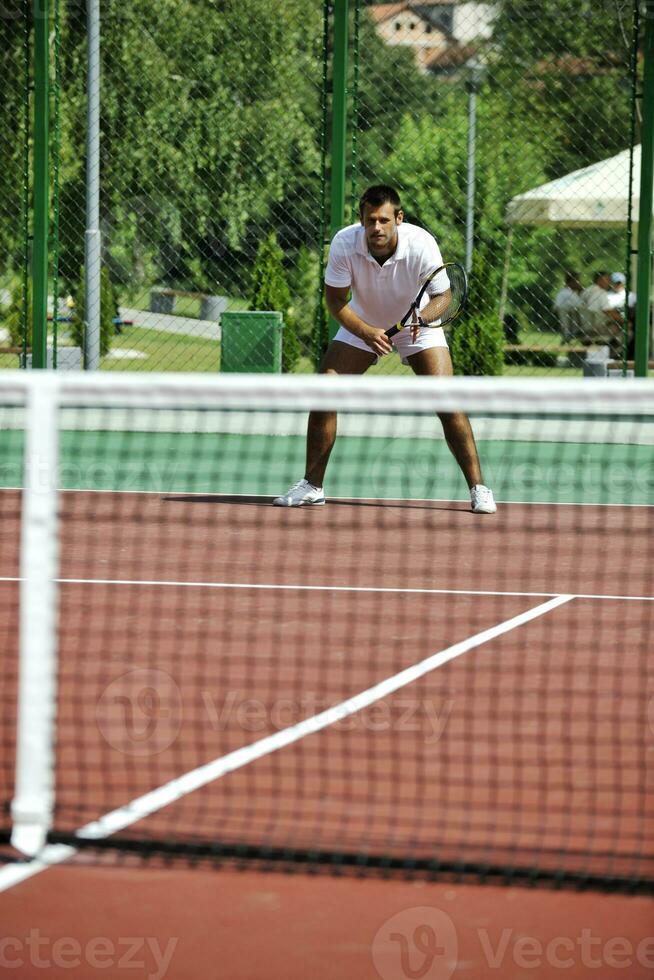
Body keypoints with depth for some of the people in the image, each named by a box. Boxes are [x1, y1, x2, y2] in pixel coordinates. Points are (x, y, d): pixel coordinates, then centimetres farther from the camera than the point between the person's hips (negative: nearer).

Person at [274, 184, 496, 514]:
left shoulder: (421, 245, -31)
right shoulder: (344, 243, -27)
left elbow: (442, 295, -21)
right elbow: (335, 300, -20)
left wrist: (422, 317, -43)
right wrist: (367, 333, -35)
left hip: (419, 326, -2)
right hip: (362, 325, 2)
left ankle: (478, 488, -8)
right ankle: (312, 486, 4)